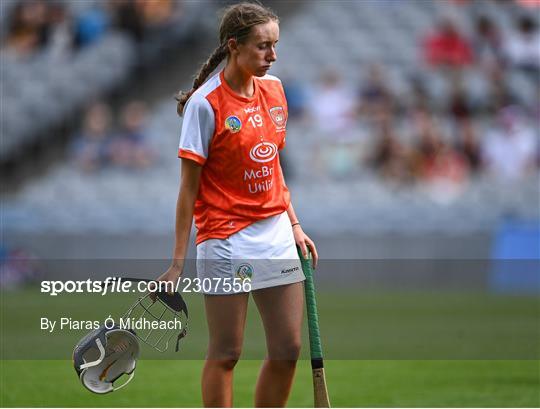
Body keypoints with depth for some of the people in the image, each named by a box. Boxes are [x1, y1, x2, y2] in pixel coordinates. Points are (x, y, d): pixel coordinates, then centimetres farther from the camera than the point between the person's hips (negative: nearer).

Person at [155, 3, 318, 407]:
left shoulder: (274, 89, 7)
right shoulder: (206, 103, -12)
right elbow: (189, 187, -11)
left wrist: (294, 225, 14)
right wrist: (178, 262, -12)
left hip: (277, 235, 6)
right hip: (226, 238, -6)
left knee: (288, 350, 5)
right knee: (226, 354, -1)